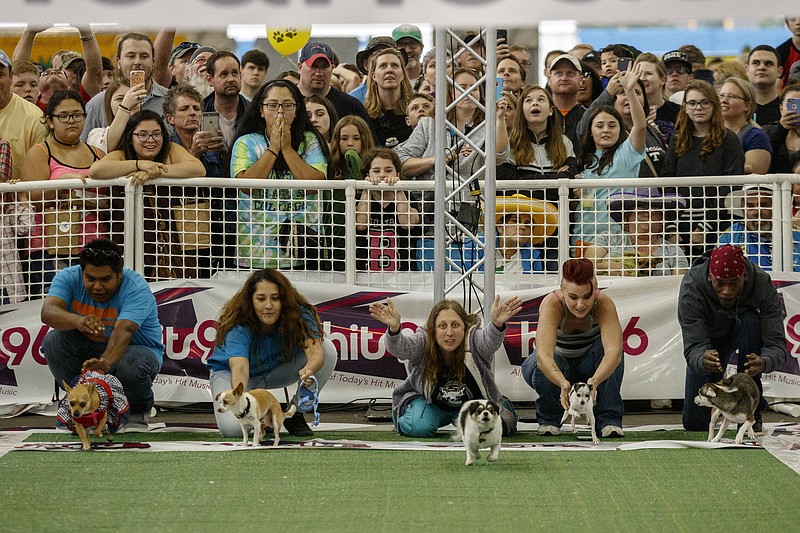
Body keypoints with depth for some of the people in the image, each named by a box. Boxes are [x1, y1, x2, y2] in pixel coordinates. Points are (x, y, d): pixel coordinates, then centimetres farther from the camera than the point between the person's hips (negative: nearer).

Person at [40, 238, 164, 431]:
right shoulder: (69, 277, -16)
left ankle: (139, 409, -2)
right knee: (53, 340, -26)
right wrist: (78, 321, -56)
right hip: (88, 349, 3)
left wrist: (105, 362, -61)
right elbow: (48, 311, -34)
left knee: (129, 365, -38)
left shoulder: (136, 288, -25)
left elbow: (123, 331, -41)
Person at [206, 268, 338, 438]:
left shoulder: (298, 314, -26)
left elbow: (315, 352, -38)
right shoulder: (238, 328, -34)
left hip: (276, 370, 4)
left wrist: (309, 370, -63)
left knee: (327, 348, -21)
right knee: (232, 428, -34)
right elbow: (239, 368, -49)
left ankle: (295, 415, -6)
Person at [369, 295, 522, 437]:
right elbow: (400, 347, -46)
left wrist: (497, 324, -74)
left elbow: (490, 341, -50)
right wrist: (394, 328, -70)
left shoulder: (473, 340, -27)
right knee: (419, 428, -28)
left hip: (472, 402, 1)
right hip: (431, 403, -1)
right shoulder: (422, 342, -26)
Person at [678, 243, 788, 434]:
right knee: (695, 423, -6)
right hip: (709, 339, 0)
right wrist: (703, 360, -62)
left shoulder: (763, 284, -34)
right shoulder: (691, 288, -35)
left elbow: (777, 343, -36)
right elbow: (693, 346, -37)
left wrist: (764, 362, -59)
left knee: (749, 322, -39)